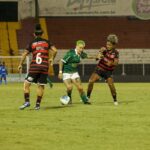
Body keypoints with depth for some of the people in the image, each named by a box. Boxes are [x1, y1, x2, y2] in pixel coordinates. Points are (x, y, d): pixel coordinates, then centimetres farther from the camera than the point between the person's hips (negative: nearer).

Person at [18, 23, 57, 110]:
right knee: (41, 86, 7)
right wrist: (52, 59, 17)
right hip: (44, 67, 2)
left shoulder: (32, 44, 3)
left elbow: (25, 54, -1)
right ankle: (38, 104, 5)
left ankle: (27, 101, -2)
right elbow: (55, 50, 0)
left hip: (34, 67, -2)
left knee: (27, 83, 8)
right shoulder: (47, 42, 7)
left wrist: (20, 64, 9)